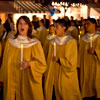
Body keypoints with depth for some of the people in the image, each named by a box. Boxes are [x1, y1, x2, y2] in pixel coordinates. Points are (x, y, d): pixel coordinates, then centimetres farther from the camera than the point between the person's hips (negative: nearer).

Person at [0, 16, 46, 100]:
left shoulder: (35, 43, -7)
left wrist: (29, 64, -21)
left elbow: (42, 64, -5)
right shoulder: (10, 41, 2)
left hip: (28, 81, -2)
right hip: (12, 81, 2)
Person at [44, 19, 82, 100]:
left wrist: (59, 60, -16)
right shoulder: (53, 41, 6)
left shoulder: (71, 42, -10)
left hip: (65, 75, -4)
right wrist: (48, 74, 7)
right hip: (54, 74, 5)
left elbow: (72, 62, -10)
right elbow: (50, 59, 10)